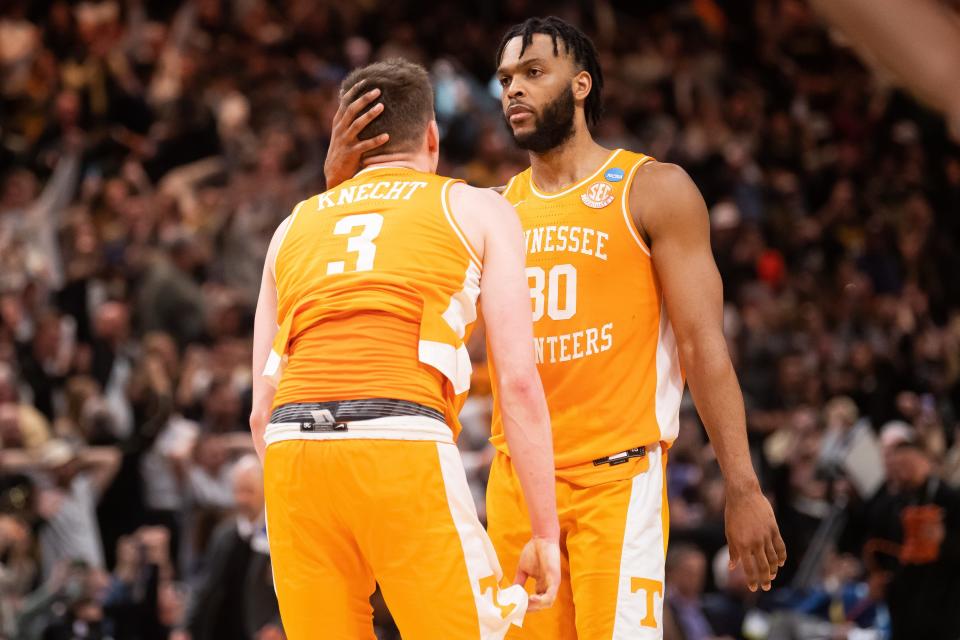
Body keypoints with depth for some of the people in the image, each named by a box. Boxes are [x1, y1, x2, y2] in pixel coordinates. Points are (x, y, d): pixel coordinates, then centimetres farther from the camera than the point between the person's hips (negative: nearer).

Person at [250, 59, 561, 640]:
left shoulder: (294, 226, 27)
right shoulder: (478, 209, 17)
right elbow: (519, 382, 6)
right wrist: (545, 533, 8)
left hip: (292, 449, 4)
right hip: (403, 446, -4)